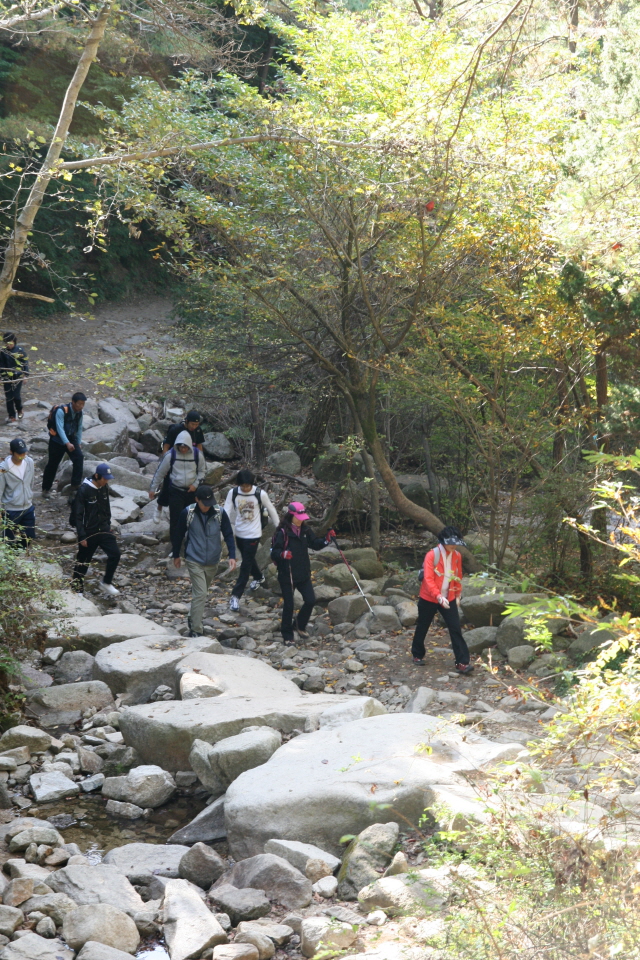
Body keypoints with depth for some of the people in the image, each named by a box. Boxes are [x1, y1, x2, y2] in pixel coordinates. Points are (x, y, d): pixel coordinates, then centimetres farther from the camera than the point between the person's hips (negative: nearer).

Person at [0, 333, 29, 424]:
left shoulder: (20, 351, -6)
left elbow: (25, 363, 2)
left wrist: (25, 375, -1)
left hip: (18, 377, -2)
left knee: (17, 396, -5)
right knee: (9, 397, 3)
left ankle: (19, 410, 25)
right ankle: (11, 416, 15)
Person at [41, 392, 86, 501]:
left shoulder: (79, 412, -4)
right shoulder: (61, 411, -25)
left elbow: (79, 428, 7)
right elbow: (60, 428, -32)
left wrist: (78, 443, 9)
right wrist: (67, 443, -42)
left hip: (71, 439, 5)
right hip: (57, 440, -5)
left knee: (79, 458, -18)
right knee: (52, 464, 7)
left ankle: (75, 486, -15)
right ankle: (46, 489, 27)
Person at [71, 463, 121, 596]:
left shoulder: (104, 488, 1)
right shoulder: (84, 490, -18)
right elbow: (78, 514, -16)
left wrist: (108, 524, 17)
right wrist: (82, 535, -18)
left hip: (103, 529, 6)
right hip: (88, 532, -6)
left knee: (115, 554, -3)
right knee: (83, 561, 6)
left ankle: (106, 583, 14)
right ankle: (77, 589, 22)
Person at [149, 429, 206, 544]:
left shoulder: (198, 455, -8)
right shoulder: (170, 455, -12)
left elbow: (202, 470, 8)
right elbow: (160, 472, -1)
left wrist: (196, 484, -7)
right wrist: (153, 489, 4)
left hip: (192, 491, 2)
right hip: (175, 491, -2)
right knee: (175, 519, -5)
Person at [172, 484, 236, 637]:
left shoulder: (220, 513, -9)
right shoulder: (187, 513, -13)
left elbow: (228, 534, -2)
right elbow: (178, 534, 1)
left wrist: (232, 556, -12)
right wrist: (176, 555, 10)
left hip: (212, 561, 3)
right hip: (195, 561, -3)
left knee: (200, 592, 19)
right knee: (200, 594, -13)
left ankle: (193, 619, 40)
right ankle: (195, 630, -9)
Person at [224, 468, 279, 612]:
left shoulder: (260, 494, -17)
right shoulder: (233, 493, -11)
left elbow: (271, 510, -2)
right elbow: (227, 511, -13)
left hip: (253, 534, -4)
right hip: (239, 533, 4)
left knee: (246, 565, -4)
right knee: (248, 560, 24)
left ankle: (236, 596, 0)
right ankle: (258, 577, 53)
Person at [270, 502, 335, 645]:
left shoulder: (305, 530, 5)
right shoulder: (282, 532, -14)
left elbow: (315, 544, 14)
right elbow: (274, 552, -15)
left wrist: (327, 539, -3)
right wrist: (282, 554, -36)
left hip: (303, 573, 5)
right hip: (287, 575, -5)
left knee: (310, 600, 0)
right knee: (288, 605, 1)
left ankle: (300, 625, 25)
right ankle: (287, 635, 16)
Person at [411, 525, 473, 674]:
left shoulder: (457, 556, -1)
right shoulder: (432, 555, -18)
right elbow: (428, 579, -24)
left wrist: (457, 594, 15)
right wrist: (439, 597, -33)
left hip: (449, 599, 3)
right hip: (429, 599, -3)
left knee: (456, 629, -6)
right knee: (422, 628, 12)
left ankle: (462, 662, -7)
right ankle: (417, 655, 34)